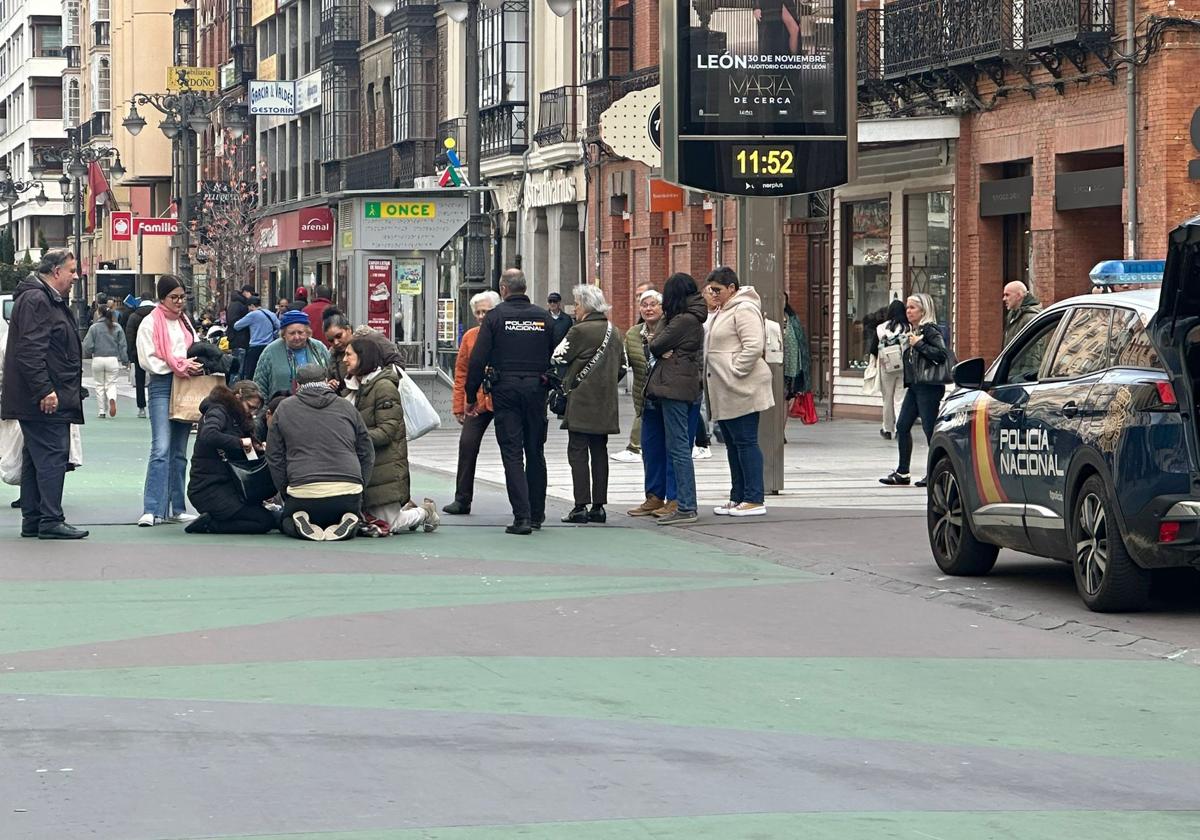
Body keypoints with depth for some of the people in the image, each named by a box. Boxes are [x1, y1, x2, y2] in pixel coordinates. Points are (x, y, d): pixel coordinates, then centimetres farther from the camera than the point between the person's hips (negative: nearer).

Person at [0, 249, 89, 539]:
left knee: (35, 458, 12)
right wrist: (45, 391, -25)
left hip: (45, 398, 11)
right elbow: (30, 351, -22)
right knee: (52, 457, -10)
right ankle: (51, 521, -10)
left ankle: (32, 519, 15)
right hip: (45, 401, -11)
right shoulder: (35, 300, -14)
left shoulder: (51, 300, 20)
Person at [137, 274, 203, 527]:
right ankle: (152, 510, -20)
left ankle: (177, 508, 12)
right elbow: (148, 359, -9)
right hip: (162, 386, -7)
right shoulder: (150, 324, -2)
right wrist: (180, 366, -15)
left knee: (180, 451, 9)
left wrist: (197, 365, 3)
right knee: (161, 449, -16)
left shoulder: (185, 323, 19)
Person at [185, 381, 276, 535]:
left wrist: (258, 449, -1)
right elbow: (208, 436, -32)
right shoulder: (217, 412, -9)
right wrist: (240, 442, -23)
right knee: (266, 521, -14)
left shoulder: (233, 418, 20)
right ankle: (209, 524, -12)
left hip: (224, 486, 10)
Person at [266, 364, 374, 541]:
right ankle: (348, 524, -5)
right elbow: (367, 455, 17)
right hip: (349, 492, 1)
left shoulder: (284, 408, 11)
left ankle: (301, 524, -7)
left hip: (304, 493, -1)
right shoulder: (347, 407, 14)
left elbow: (274, 458, 11)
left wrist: (288, 495, 17)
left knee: (286, 522, 28)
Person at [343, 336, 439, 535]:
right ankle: (406, 509, 27)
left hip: (385, 469, -9)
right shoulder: (358, 386, 14)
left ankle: (425, 513, 19)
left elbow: (386, 432, -20)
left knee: (388, 525, -6)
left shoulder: (384, 387, -14)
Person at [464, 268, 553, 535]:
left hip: (506, 390, -3)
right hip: (536, 389, 3)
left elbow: (478, 360, -5)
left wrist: (471, 397, 1)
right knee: (535, 452, 13)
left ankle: (521, 516, -12)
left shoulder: (495, 317, -2)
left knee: (512, 453, -3)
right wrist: (552, 388, 16)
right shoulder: (543, 317, 6)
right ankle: (536, 514, 19)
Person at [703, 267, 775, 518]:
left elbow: (753, 346, -22)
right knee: (733, 444, 13)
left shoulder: (744, 309, -12)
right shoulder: (723, 311, 20)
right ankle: (738, 498, 19)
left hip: (741, 390, -11)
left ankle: (754, 500, -7)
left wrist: (735, 371, -19)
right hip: (724, 393, 11)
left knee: (745, 442, -8)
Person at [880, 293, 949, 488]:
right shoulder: (912, 331, 18)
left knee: (930, 429, -7)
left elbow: (941, 354, -19)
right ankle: (902, 473, 13)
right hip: (914, 385, 10)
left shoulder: (930, 330, -9)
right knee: (902, 426, 8)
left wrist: (919, 344, -18)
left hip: (929, 386, -10)